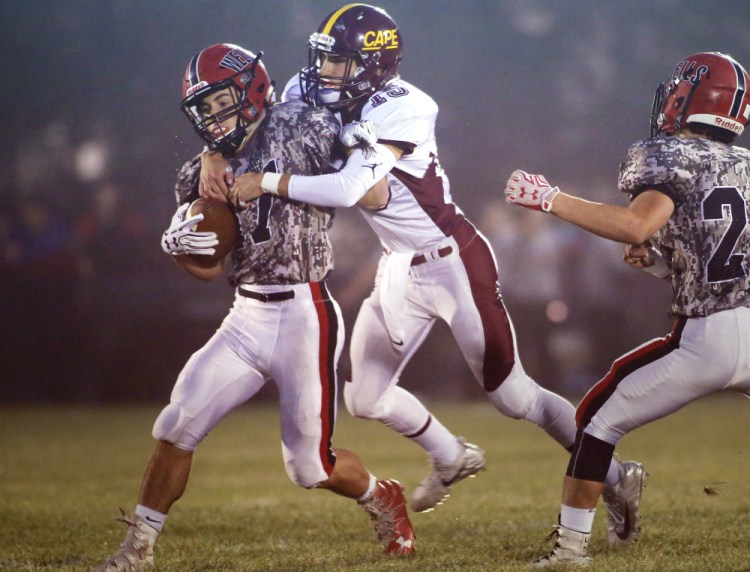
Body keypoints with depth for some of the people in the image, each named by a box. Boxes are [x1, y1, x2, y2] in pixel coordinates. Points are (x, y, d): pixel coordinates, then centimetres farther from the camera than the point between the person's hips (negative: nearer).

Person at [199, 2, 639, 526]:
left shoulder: (399, 110, -26)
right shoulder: (315, 100, -4)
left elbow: (349, 190, -36)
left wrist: (266, 183, -31)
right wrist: (217, 163, -19)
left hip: (455, 263, -8)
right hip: (399, 268, 8)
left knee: (513, 398, -2)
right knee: (366, 398, 11)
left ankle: (615, 476, 14)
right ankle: (453, 459, 37)